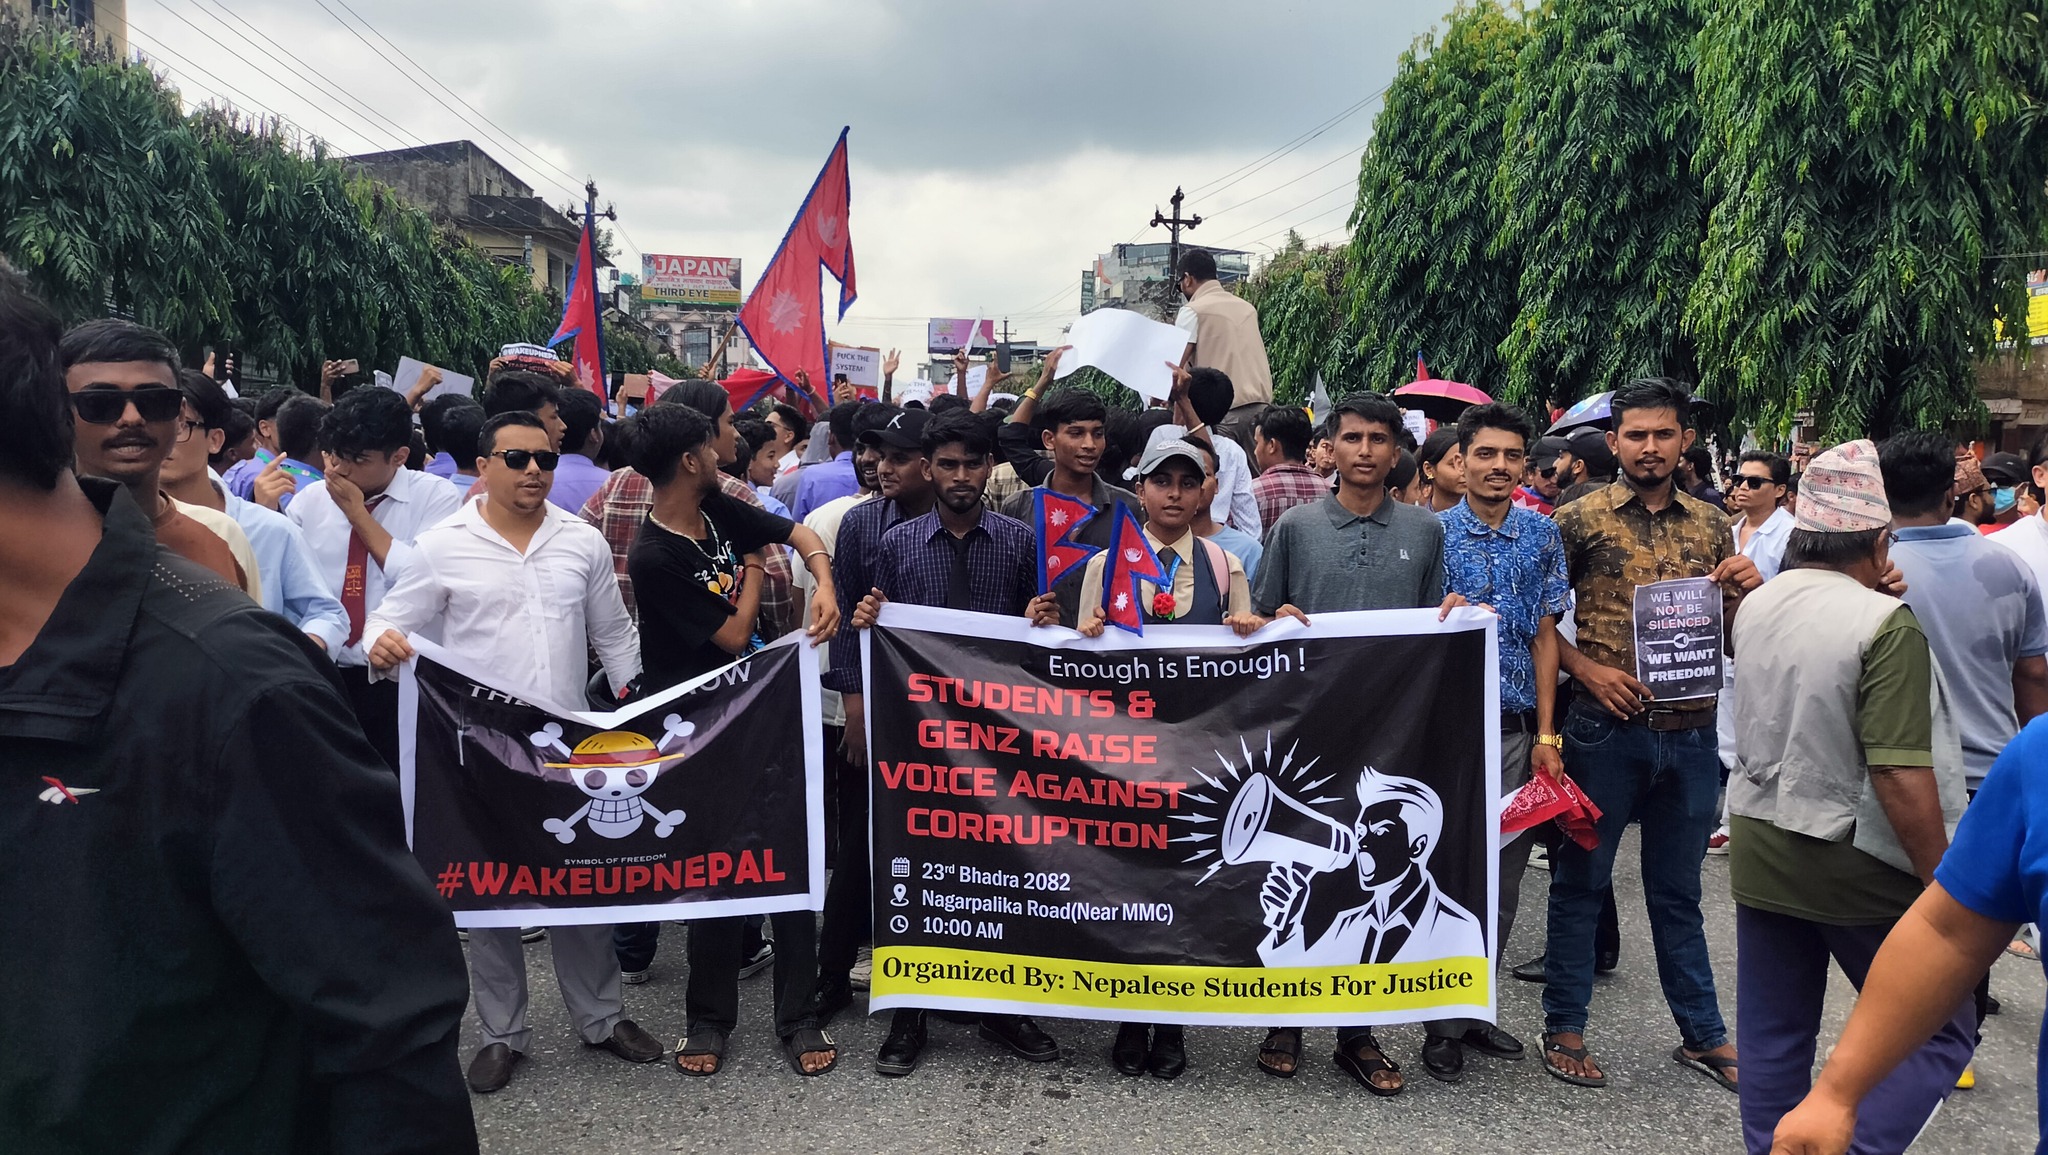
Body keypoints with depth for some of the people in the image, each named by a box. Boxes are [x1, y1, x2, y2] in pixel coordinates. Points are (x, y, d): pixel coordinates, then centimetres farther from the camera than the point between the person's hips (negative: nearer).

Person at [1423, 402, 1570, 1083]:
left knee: (1504, 877, 9)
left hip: (1517, 730, 3)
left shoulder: (1542, 535, 7)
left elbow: (1545, 636, 7)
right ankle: (1444, 1023, 13)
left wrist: (1546, 734, 2)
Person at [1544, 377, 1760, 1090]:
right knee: (1581, 879, 7)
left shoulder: (1711, 526, 10)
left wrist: (1747, 591, -6)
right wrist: (1587, 669, -14)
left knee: (1677, 889, 16)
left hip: (1691, 730, 4)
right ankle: (1564, 1027, 20)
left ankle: (1703, 1033, 29)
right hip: (1607, 726, -3)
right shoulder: (1581, 519, -3)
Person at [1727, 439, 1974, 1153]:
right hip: (1860, 866, -6)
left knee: (1772, 1035, 15)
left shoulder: (1754, 607, 2)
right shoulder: (1886, 624, -19)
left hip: (1759, 848, 6)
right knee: (1941, 1031, 10)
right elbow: (1902, 777, -24)